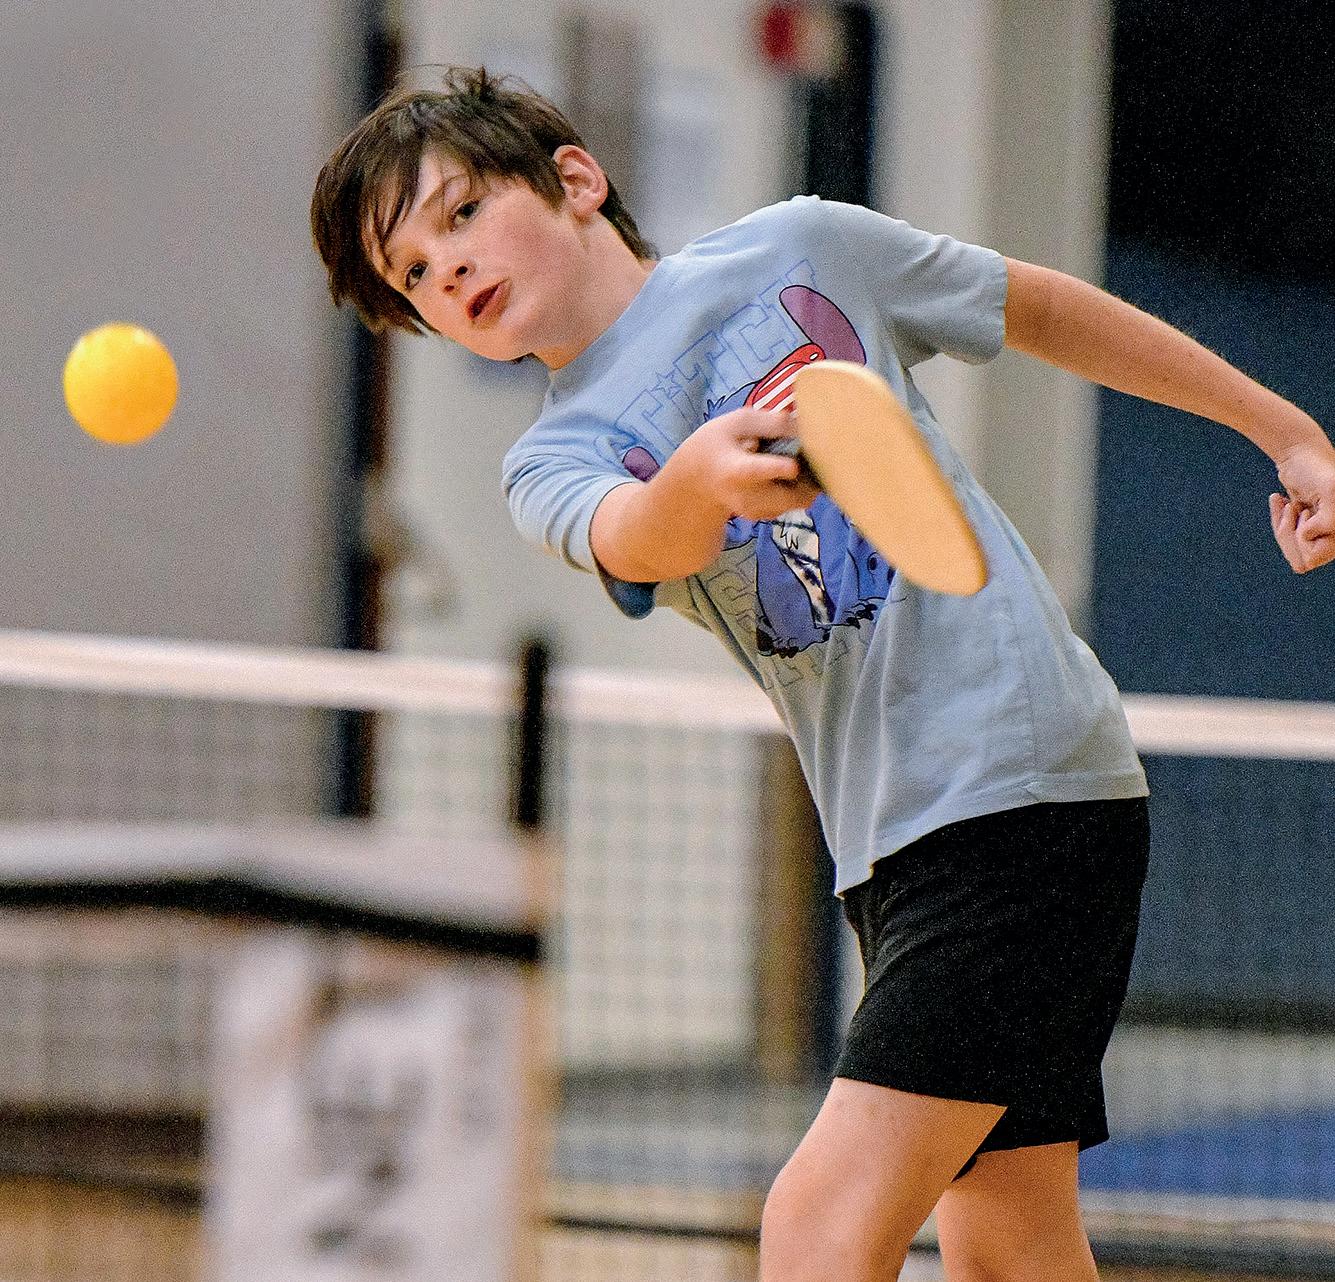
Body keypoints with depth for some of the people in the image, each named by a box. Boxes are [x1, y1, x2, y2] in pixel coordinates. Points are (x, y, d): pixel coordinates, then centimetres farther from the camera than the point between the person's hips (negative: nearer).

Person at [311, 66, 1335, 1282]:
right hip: (888, 851, 4)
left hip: (1027, 783, -4)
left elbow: (1049, 311, 18)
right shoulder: (556, 463, 6)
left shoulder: (802, 246, 4)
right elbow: (634, 542, -19)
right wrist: (702, 477, -43)